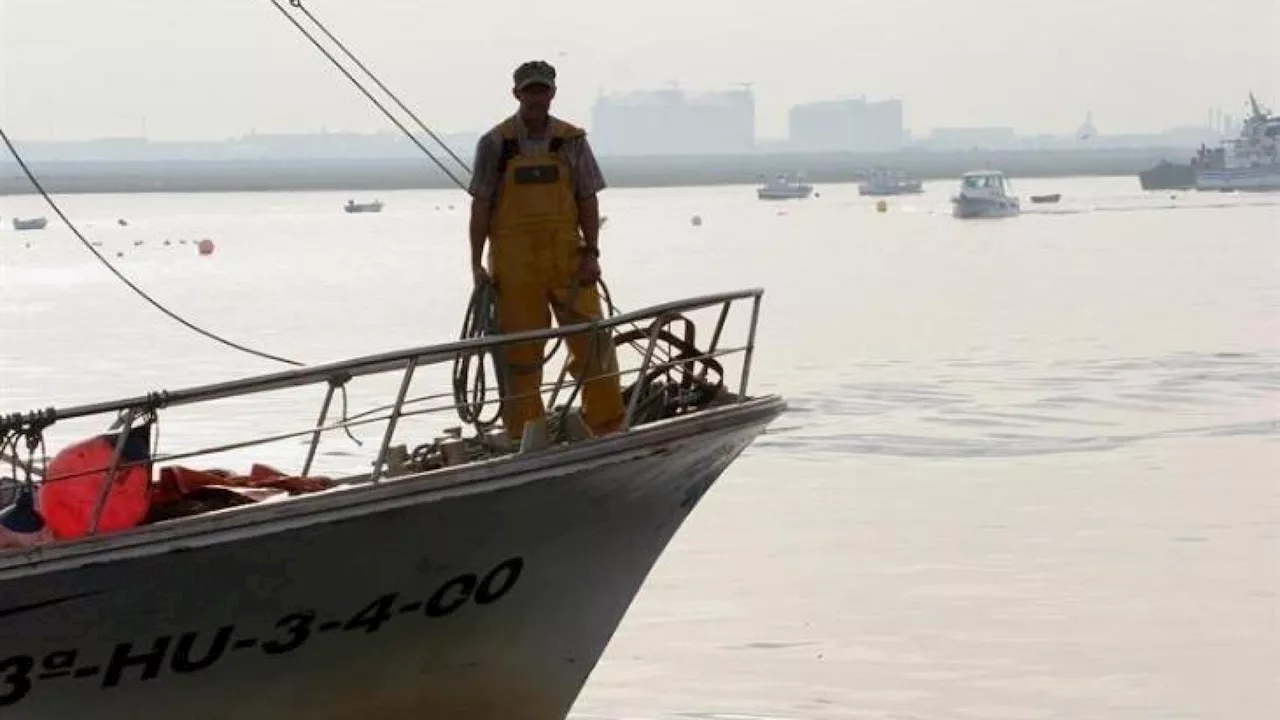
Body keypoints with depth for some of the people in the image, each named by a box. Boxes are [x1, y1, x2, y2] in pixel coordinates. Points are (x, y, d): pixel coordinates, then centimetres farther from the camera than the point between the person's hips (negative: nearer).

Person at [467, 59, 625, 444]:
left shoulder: (572, 141, 6)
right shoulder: (495, 143, 0)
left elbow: (588, 200, 7)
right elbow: (481, 206, 2)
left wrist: (591, 253, -1)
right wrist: (476, 263, -2)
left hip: (567, 255, 2)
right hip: (514, 261, -1)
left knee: (592, 339, -4)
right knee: (520, 350, 3)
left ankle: (609, 424, 5)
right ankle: (524, 435, 11)